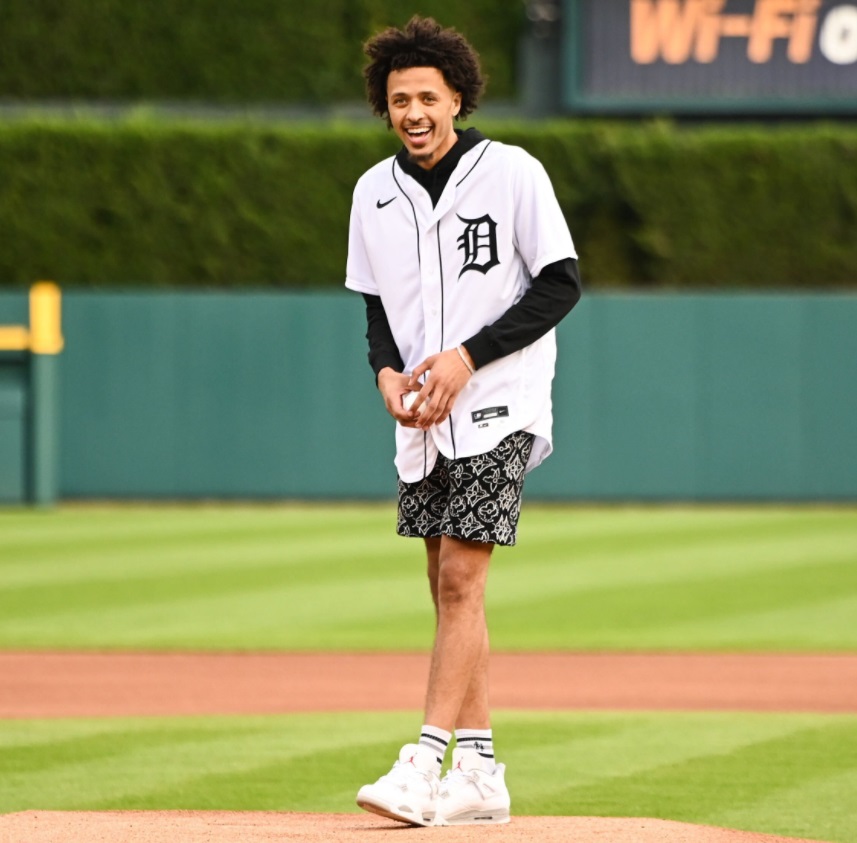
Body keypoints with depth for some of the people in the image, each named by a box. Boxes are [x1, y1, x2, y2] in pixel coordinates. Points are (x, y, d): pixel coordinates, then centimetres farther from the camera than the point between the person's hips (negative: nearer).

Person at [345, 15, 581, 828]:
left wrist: (467, 357, -16)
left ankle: (425, 762, -18)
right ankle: (479, 773, 13)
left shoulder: (512, 173, -9)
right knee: (449, 590, 7)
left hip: (497, 406, -6)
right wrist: (387, 370, -6)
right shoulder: (374, 191, 7)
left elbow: (561, 285, -9)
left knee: (459, 579, -13)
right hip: (422, 421, 6)